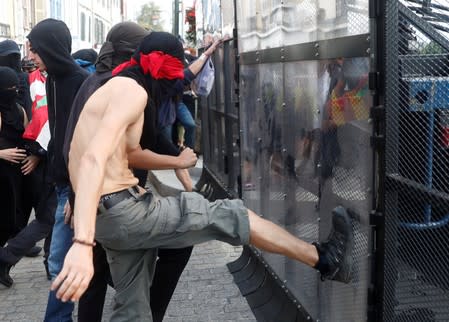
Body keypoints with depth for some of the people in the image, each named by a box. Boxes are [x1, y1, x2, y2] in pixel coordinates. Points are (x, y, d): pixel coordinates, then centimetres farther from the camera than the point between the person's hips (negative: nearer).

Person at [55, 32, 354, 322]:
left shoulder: (117, 89, 19)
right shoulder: (132, 91, -14)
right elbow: (93, 160, -29)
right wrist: (82, 244, -39)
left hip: (110, 216, 10)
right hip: (122, 211, -10)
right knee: (228, 216, 0)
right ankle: (324, 258, 11)